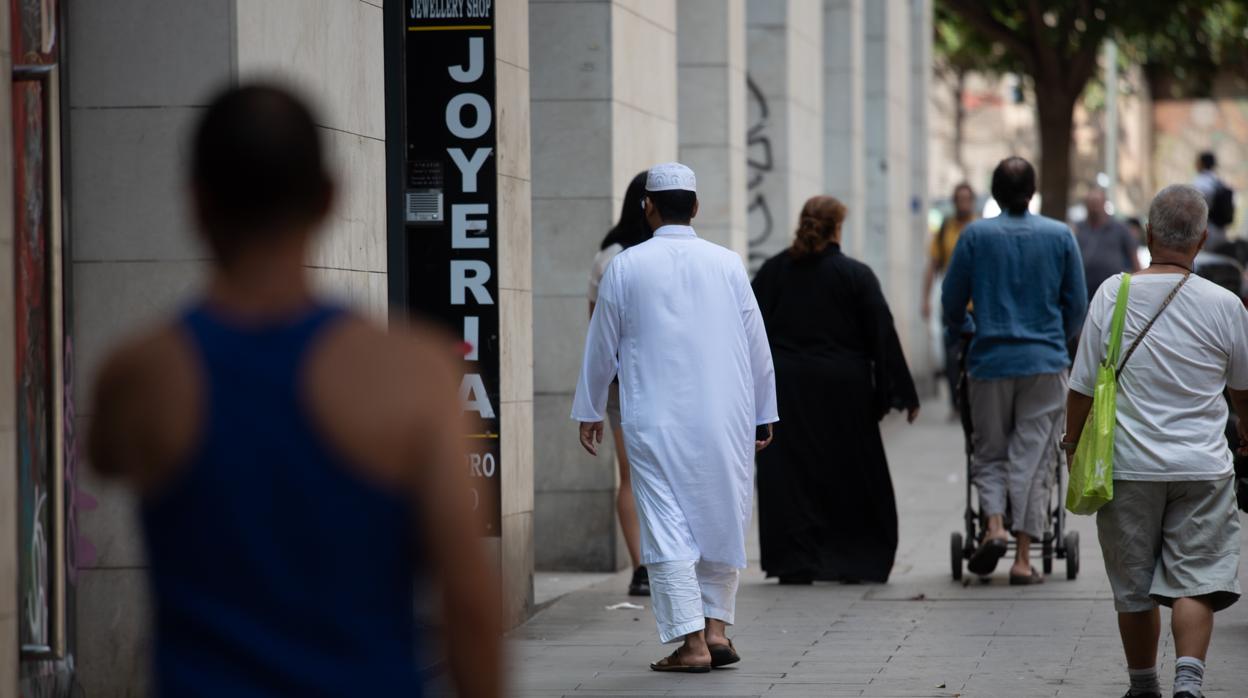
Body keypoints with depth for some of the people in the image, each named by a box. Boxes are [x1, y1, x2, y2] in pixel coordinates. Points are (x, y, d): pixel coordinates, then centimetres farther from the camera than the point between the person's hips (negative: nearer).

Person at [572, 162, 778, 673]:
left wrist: (590, 411, 18)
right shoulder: (727, 264, 2)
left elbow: (601, 347, 6)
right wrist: (763, 415, 17)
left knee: (667, 526, -1)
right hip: (725, 417, 2)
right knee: (722, 519, 14)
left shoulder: (625, 267, -1)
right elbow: (757, 346, 7)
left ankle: (691, 641, -9)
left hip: (655, 421, -2)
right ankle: (717, 626, 12)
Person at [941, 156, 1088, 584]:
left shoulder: (976, 236, -3)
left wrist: (966, 329, 24)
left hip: (990, 360, 0)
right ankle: (1023, 558, 1)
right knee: (1033, 457, 4)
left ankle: (994, 525, -11)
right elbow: (1077, 304, 5)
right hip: (1045, 362, 0)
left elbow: (952, 303, 2)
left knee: (989, 452, 13)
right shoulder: (1060, 236, 0)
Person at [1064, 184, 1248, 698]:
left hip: (1129, 464, 1)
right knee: (1195, 583, 0)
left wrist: (1073, 443, 15)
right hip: (1203, 465, -1)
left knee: (1134, 589, 13)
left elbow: (1083, 386, -2)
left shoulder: (1113, 294, -6)